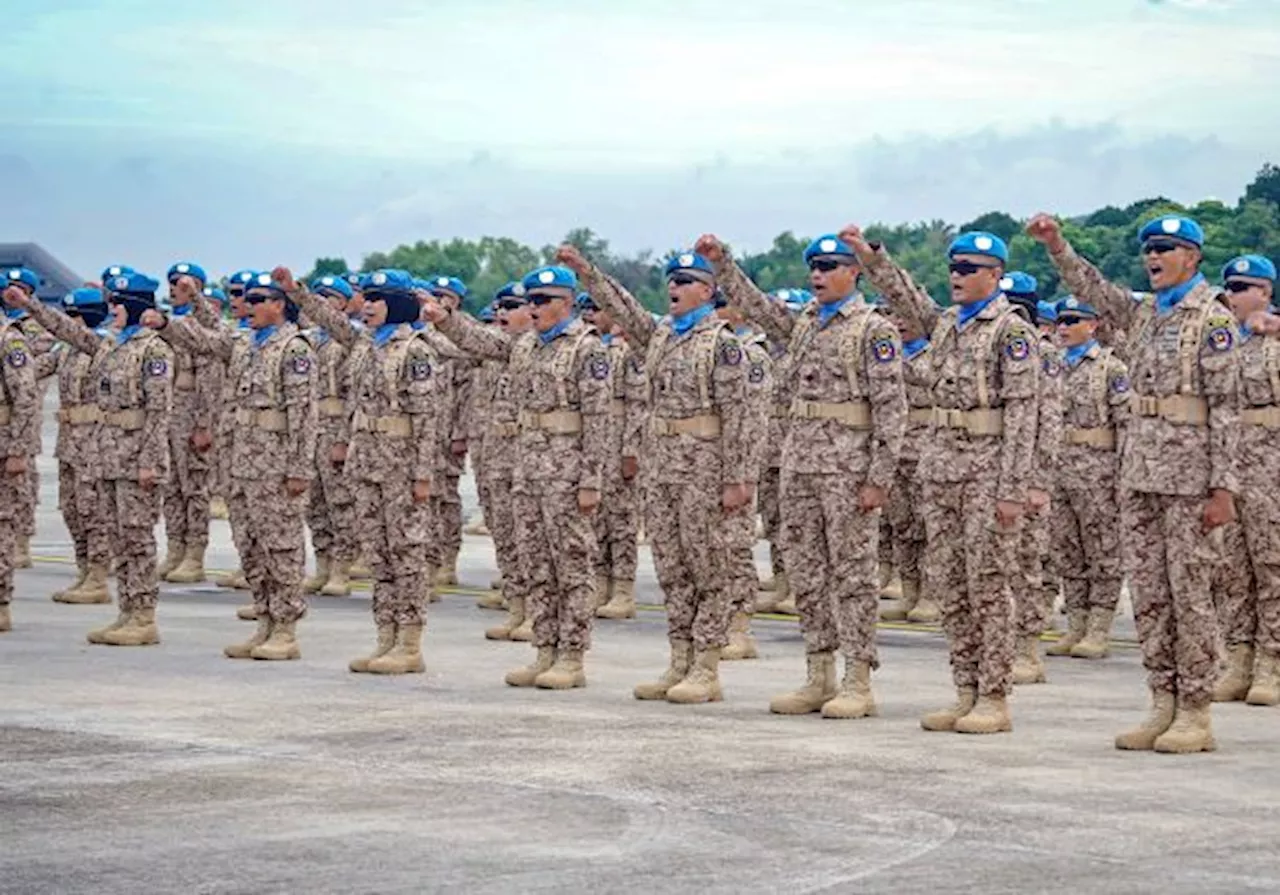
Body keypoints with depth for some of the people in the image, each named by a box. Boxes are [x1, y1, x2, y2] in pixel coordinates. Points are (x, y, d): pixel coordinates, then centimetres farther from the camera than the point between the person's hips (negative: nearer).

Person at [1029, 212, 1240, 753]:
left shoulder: (1212, 318, -6)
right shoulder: (1143, 313, 15)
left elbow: (1226, 406, -10)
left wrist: (1224, 486, -15)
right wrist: (1057, 247, -4)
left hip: (1189, 467, -7)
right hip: (1139, 465, 7)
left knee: (1189, 591, -4)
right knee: (1147, 591, 6)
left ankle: (1196, 714, 1)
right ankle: (1164, 704, 12)